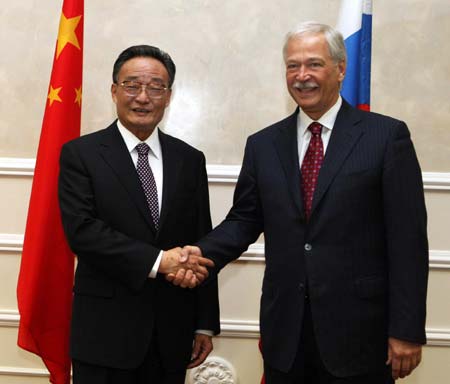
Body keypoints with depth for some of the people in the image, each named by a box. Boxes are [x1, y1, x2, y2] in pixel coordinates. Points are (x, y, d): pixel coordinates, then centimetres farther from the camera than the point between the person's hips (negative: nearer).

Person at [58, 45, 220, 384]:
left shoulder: (190, 160, 6)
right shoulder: (81, 154, -2)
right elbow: (81, 230, -14)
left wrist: (205, 325, 6)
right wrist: (158, 261, -20)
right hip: (105, 332, -3)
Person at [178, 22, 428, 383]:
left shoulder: (387, 135, -4)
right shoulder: (263, 144, 7)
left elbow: (407, 237, -7)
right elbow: (244, 220, 10)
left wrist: (407, 330, -9)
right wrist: (203, 252, -10)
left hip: (358, 330, -3)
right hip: (284, 330, 3)